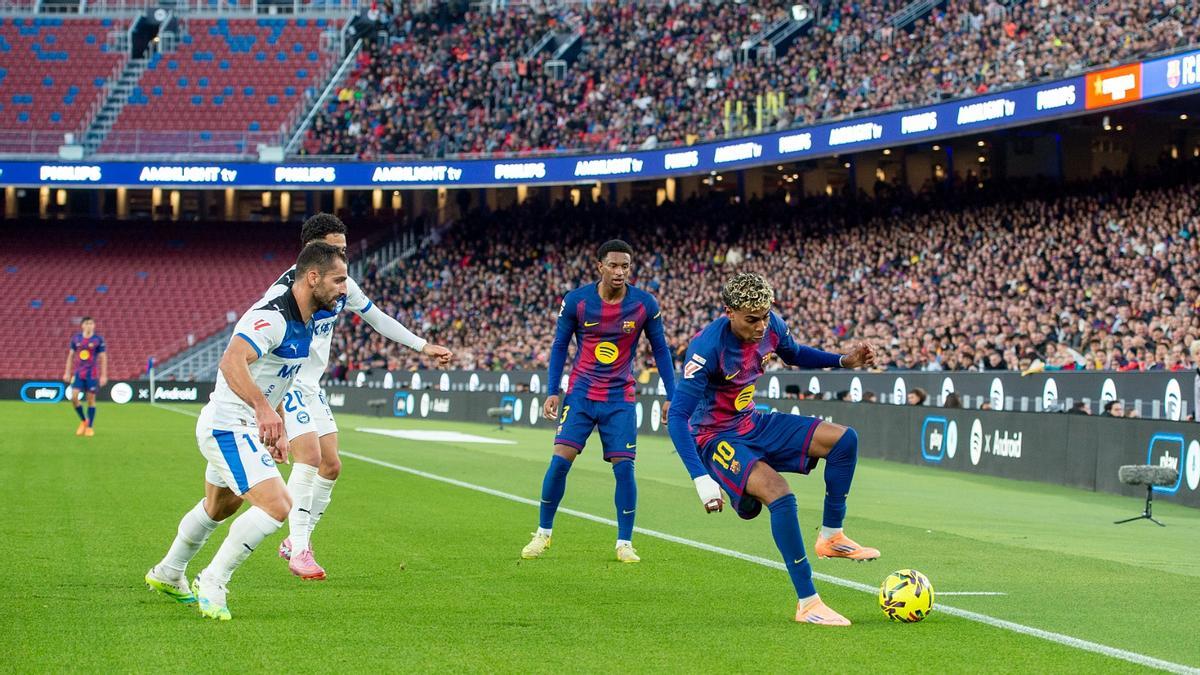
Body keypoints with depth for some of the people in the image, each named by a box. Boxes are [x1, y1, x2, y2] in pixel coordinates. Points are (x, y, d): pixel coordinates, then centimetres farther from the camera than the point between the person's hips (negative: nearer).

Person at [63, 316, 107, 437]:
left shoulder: (98, 340, -4)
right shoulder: (76, 338, 5)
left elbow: (103, 358, -2)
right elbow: (71, 355, 12)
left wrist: (103, 376, -6)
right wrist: (67, 372, 9)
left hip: (92, 374, -3)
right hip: (79, 373, 3)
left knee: (91, 399, 0)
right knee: (74, 397, -9)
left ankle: (90, 427, 10)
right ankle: (83, 421, 13)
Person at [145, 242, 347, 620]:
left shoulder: (302, 324, 8)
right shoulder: (272, 317, -25)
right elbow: (231, 362, -41)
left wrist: (279, 429, 20)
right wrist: (263, 408, -53)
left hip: (248, 429, 11)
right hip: (229, 428, -11)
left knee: (218, 507, 28)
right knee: (276, 506, -21)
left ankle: (167, 575, 48)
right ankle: (212, 583, -9)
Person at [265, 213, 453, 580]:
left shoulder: (342, 284, 3)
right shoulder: (288, 288, -22)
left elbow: (377, 318, 17)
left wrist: (424, 346, 17)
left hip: (313, 387, 9)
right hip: (285, 385, -9)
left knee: (331, 466, 8)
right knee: (309, 457, -21)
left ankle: (295, 541, 21)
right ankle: (299, 551, -17)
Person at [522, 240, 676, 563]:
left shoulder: (645, 304, -7)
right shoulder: (576, 301, -8)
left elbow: (660, 349, 4)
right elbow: (559, 345, 3)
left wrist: (671, 396, 1)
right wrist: (553, 392, -3)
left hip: (620, 397, 0)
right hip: (581, 392, 0)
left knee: (624, 466, -8)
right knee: (560, 460, -9)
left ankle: (624, 543, 5)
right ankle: (543, 533, 7)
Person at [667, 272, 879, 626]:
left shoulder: (771, 326, -8)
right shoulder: (708, 347, -29)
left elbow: (794, 354, 18)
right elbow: (677, 417, -32)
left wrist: (844, 361, 2)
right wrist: (701, 479, -40)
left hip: (754, 425, 8)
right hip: (715, 438, -8)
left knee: (843, 439, -2)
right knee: (779, 493, -29)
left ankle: (831, 536, 10)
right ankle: (807, 603, -22)